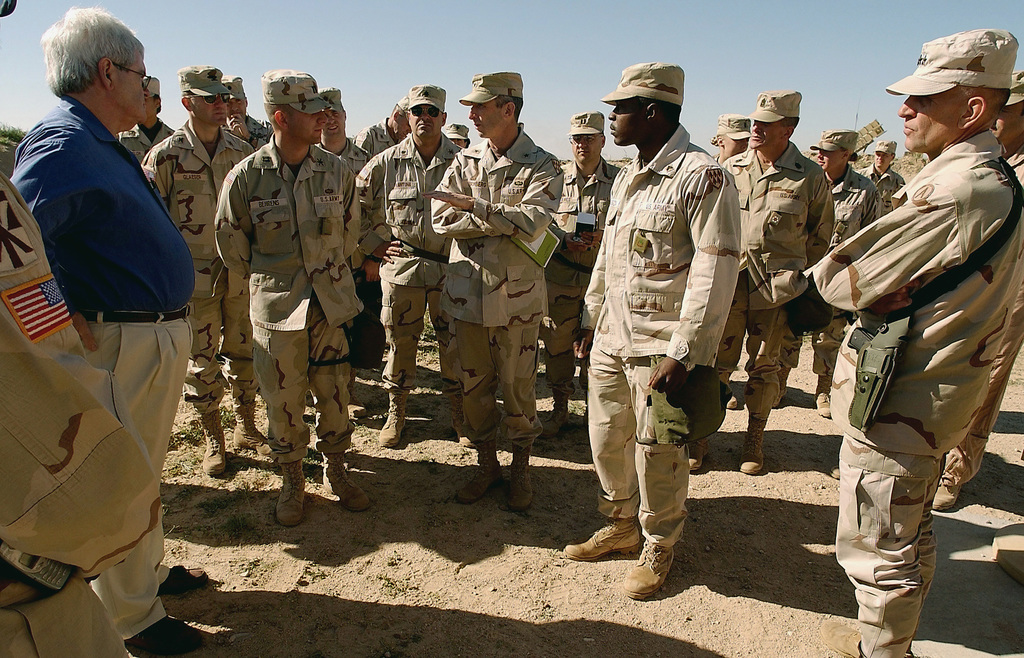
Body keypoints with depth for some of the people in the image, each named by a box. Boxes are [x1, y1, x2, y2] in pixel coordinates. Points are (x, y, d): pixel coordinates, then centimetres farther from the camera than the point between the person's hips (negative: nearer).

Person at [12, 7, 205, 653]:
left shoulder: (108, 146, 13)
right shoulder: (61, 142, -18)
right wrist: (73, 322, -22)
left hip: (164, 336, 10)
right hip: (124, 345, -10)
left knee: (145, 470, 22)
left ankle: (151, 570, 42)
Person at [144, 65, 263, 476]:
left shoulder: (242, 152, 6)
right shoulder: (166, 156, -4)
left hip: (241, 272, 3)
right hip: (194, 276, -3)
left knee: (244, 353, 11)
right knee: (201, 362, 5)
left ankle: (246, 426, 28)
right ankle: (213, 440, 20)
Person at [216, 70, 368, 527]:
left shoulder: (337, 171, -1)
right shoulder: (245, 177, -8)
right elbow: (231, 245, 5)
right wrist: (271, 280, 11)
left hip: (331, 304, 2)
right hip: (277, 309, -2)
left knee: (335, 394, 10)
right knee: (283, 401, 8)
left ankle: (335, 473, 32)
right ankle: (291, 482, 30)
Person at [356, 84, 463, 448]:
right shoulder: (386, 163, 1)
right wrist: (374, 244, 4)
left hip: (450, 267, 0)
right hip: (401, 267, 0)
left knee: (455, 343, 7)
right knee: (400, 342, 10)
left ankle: (460, 411, 25)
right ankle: (395, 412, 27)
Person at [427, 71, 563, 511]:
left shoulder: (542, 167, -3)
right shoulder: (464, 161, 9)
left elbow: (532, 223, -20)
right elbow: (441, 219, -4)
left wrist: (472, 205, -17)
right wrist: (501, 222, -14)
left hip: (516, 297, -4)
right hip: (468, 291, 4)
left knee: (518, 388, 7)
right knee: (473, 384, 12)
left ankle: (521, 468, 27)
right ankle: (486, 463, 31)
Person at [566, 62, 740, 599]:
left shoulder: (703, 177, -12)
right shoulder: (626, 177, 14)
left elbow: (715, 272, -17)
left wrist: (684, 353, -20)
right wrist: (592, 319, 18)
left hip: (660, 345, -7)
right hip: (611, 338, 8)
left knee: (656, 452, 4)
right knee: (606, 440, 16)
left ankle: (658, 548, 27)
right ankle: (620, 525, 38)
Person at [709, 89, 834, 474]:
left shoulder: (810, 178, -2)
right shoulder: (731, 168, 5)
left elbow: (820, 238, 10)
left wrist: (791, 273, 12)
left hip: (776, 288, -1)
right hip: (729, 280, 1)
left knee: (763, 367, 11)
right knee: (715, 362, 2)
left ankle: (754, 440, 26)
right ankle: (700, 436, 15)